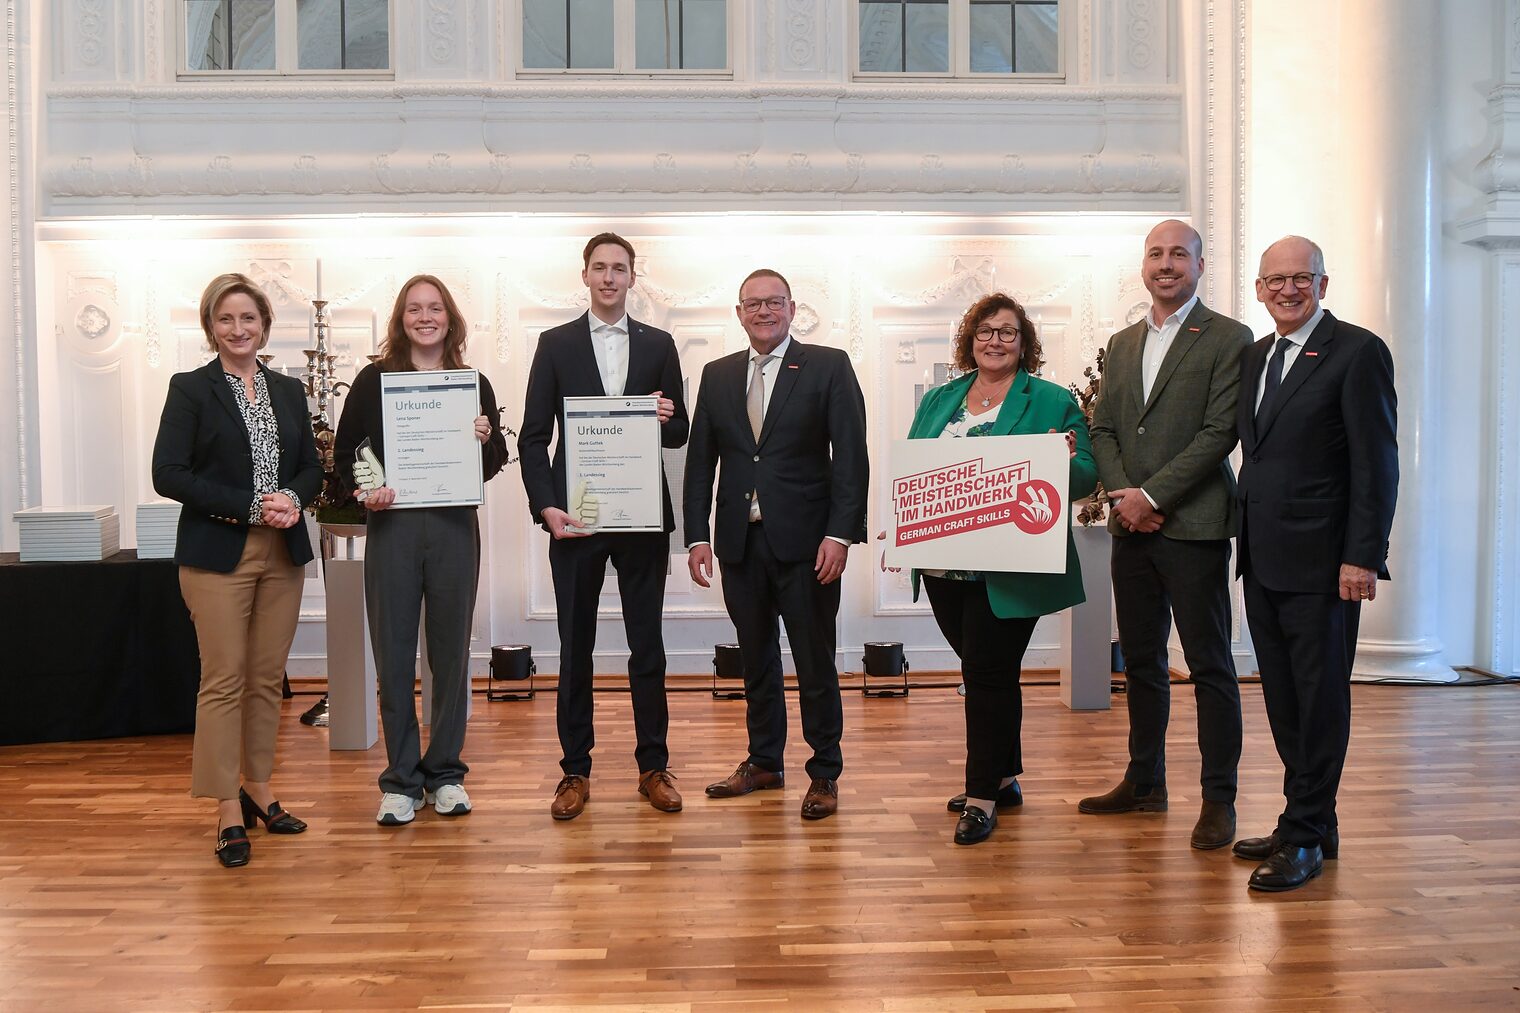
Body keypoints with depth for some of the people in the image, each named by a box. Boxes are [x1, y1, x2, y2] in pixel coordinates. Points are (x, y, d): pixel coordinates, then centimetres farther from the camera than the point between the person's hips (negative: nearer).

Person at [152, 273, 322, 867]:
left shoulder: (289, 391, 12)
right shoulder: (190, 390, -1)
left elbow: (312, 467, 14)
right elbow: (168, 473, -9)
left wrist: (293, 498, -8)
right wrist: (250, 507, -16)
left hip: (283, 552, 4)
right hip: (218, 554, -4)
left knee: (268, 678, 9)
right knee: (223, 680, -3)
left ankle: (258, 789, 22)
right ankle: (229, 813, 5)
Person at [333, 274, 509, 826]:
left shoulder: (473, 383, 8)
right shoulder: (374, 379, 4)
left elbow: (494, 463, 11)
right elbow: (345, 453, 7)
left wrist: (485, 440, -10)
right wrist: (364, 489, -11)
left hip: (455, 527, 1)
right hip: (392, 527, -1)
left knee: (451, 652, 8)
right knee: (393, 656, 3)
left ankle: (445, 772, 22)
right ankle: (401, 780, 15)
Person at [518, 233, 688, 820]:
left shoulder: (658, 345, 9)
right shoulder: (556, 344, 5)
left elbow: (680, 434, 10)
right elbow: (533, 436, 2)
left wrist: (665, 420, -13)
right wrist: (546, 507, -10)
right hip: (574, 517, -1)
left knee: (647, 646, 7)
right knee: (575, 648, 6)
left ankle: (653, 766, 18)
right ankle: (575, 771, 17)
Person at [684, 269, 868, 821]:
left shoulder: (829, 366, 0)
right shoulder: (717, 375, 12)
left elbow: (851, 457, -6)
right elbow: (700, 460, 11)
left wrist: (839, 533, -14)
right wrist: (697, 535, 4)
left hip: (805, 541, -4)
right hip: (740, 541, 4)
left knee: (815, 663, 3)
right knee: (755, 659, 14)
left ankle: (824, 774, 16)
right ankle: (764, 762, 29)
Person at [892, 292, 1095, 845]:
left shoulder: (1052, 402, 1)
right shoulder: (938, 401, 15)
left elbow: (1086, 475, -5)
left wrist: (1067, 465, -27)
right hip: (944, 566, 5)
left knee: (988, 674, -3)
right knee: (984, 672, 15)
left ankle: (983, 795, 10)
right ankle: (1002, 778, 30)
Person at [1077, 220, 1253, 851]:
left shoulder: (1228, 339, -3)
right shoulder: (1122, 344, 16)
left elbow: (1220, 432, -12)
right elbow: (1103, 430, 13)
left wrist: (1152, 496, -15)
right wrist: (1123, 494, -4)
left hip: (1193, 525, -6)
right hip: (1131, 524, 6)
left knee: (1210, 666, 0)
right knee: (1140, 661, 13)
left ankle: (1218, 799, 10)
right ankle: (1144, 781, 26)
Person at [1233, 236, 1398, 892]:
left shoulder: (1357, 352, -7)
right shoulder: (1254, 357, 15)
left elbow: (1376, 463, -11)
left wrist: (1362, 556, -16)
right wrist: (1246, 539, 11)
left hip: (1321, 560, -7)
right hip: (1264, 559, 8)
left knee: (1320, 697, 2)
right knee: (1282, 697, 13)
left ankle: (1305, 838, 11)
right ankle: (1312, 822, 26)